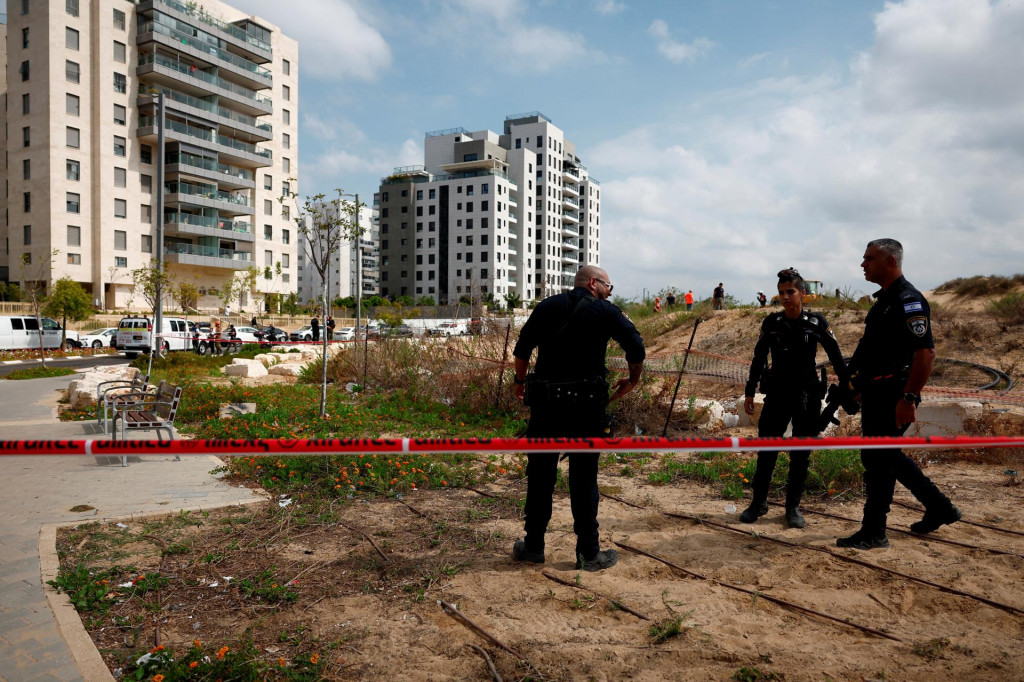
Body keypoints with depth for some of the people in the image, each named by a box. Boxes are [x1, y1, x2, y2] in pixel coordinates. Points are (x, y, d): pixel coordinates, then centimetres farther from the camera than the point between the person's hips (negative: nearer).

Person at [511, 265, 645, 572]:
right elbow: (636, 349, -5)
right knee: (583, 478, 6)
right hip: (586, 405, -2)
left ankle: (533, 545, 21)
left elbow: (522, 349, 3)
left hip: (545, 401, 2)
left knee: (540, 475, 11)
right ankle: (589, 553, 12)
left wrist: (520, 381, 18)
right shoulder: (606, 312, 1)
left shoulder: (547, 307, 8)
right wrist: (632, 381, 11)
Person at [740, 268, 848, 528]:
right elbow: (759, 359, 7)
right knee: (766, 450, 0)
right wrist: (749, 392, 6)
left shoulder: (816, 322, -3)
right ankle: (758, 503, 13)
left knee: (801, 454, 5)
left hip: (807, 395, -1)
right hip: (777, 393, 1)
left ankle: (793, 507, 18)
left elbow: (836, 356, 3)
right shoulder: (771, 323, 0)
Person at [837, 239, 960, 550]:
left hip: (891, 397, -10)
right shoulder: (885, 299, 15)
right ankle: (939, 508, 32)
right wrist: (861, 384, 22)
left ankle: (873, 532, 7)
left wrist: (909, 398, -26)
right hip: (876, 394, 10)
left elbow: (926, 352, -24)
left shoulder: (909, 300, -16)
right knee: (887, 455, 18)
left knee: (877, 458, -3)